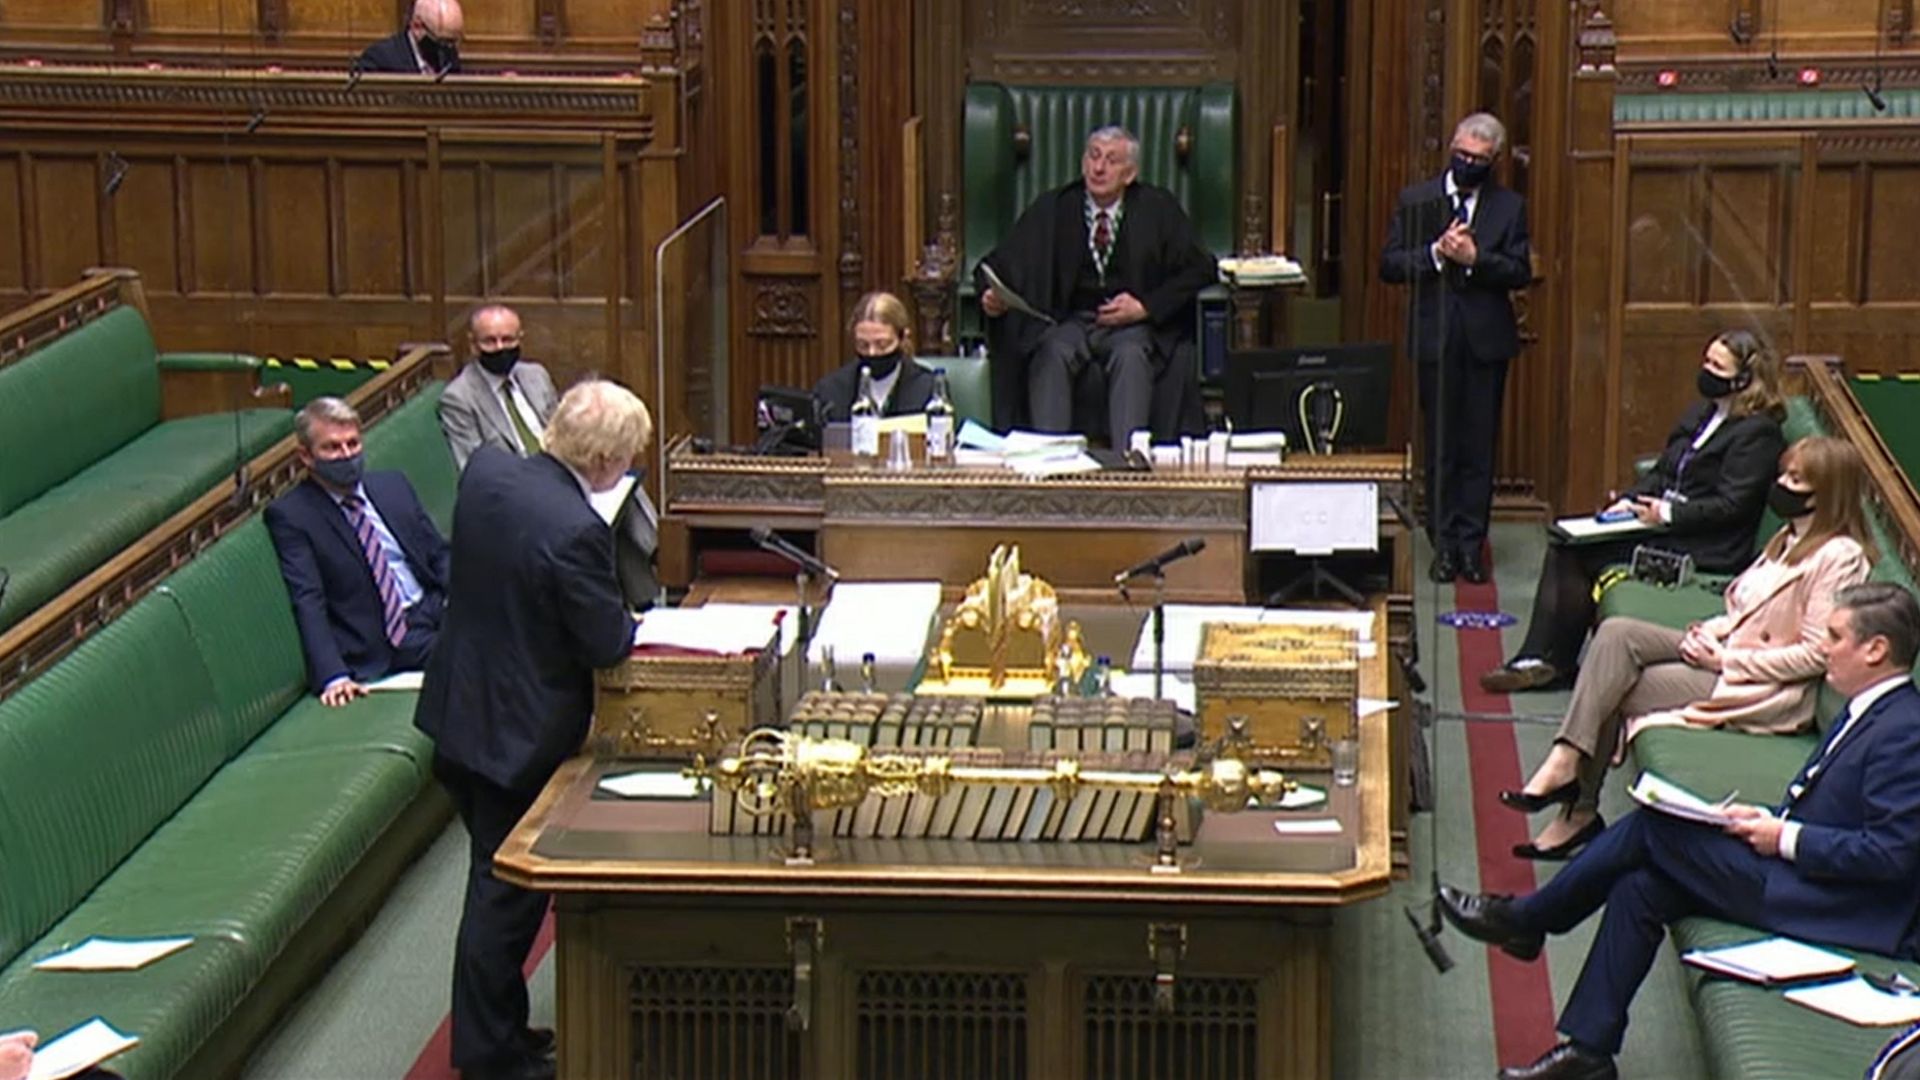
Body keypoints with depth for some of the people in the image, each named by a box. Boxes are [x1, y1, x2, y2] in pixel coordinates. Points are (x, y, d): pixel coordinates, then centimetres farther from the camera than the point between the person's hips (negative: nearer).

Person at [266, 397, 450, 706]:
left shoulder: (394, 486, 17)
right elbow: (308, 603, -11)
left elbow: (439, 553, 19)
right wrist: (333, 676, -25)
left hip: (434, 612, 6)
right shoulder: (289, 515, -1)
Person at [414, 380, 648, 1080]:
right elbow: (608, 644, -21)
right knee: (506, 892, 5)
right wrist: (629, 621, 3)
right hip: (520, 732, -8)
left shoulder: (484, 470, -4)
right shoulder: (575, 530, -28)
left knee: (497, 884, 21)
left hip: (456, 709, 8)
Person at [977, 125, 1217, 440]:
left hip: (1131, 324, -1)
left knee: (1131, 355, -34)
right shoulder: (1051, 209, 9)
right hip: (1067, 321, 1)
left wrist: (1145, 306, -11)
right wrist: (992, 296, -19)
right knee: (1052, 353, -32)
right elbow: (1001, 262, 5)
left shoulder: (1157, 208, 7)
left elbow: (1199, 268, 2)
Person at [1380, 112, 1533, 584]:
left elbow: (1520, 272, -2)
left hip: (1486, 338, 0)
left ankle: (1472, 542, 8)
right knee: (1440, 445, 3)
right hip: (1435, 337, 0)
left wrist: (1475, 257, -16)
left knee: (1480, 446, 2)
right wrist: (1436, 253, -15)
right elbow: (1389, 265, -1)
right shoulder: (1416, 201, 5)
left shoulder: (1509, 207, 6)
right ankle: (1445, 543, 9)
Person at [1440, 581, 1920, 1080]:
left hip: (1833, 910, -10)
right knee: (1640, 888, -2)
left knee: (1651, 829, -12)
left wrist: (1785, 837, -18)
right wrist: (1767, 818, 4)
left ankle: (1523, 920, 3)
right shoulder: (1867, 711, 14)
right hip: (1795, 870, 10)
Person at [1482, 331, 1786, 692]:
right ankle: (1543, 659, -11)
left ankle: (1554, 661, -6)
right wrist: (1628, 501, 1)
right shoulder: (1699, 413, 18)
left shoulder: (1758, 433, -9)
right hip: (1663, 527, 9)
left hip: (1703, 550, -9)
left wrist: (1669, 514, -21)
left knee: (1578, 555, -19)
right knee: (1565, 543, -9)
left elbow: (1731, 505, -17)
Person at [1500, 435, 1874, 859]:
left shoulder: (1840, 557, -16)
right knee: (1616, 633, -13)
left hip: (1764, 693, -9)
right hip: (1727, 654, 9)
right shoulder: (1792, 536, 14)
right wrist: (1712, 630, 1)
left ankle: (1580, 811, -4)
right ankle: (1567, 759, -19)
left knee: (1614, 689, -14)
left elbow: (1816, 654, -20)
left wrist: (1726, 659, -16)